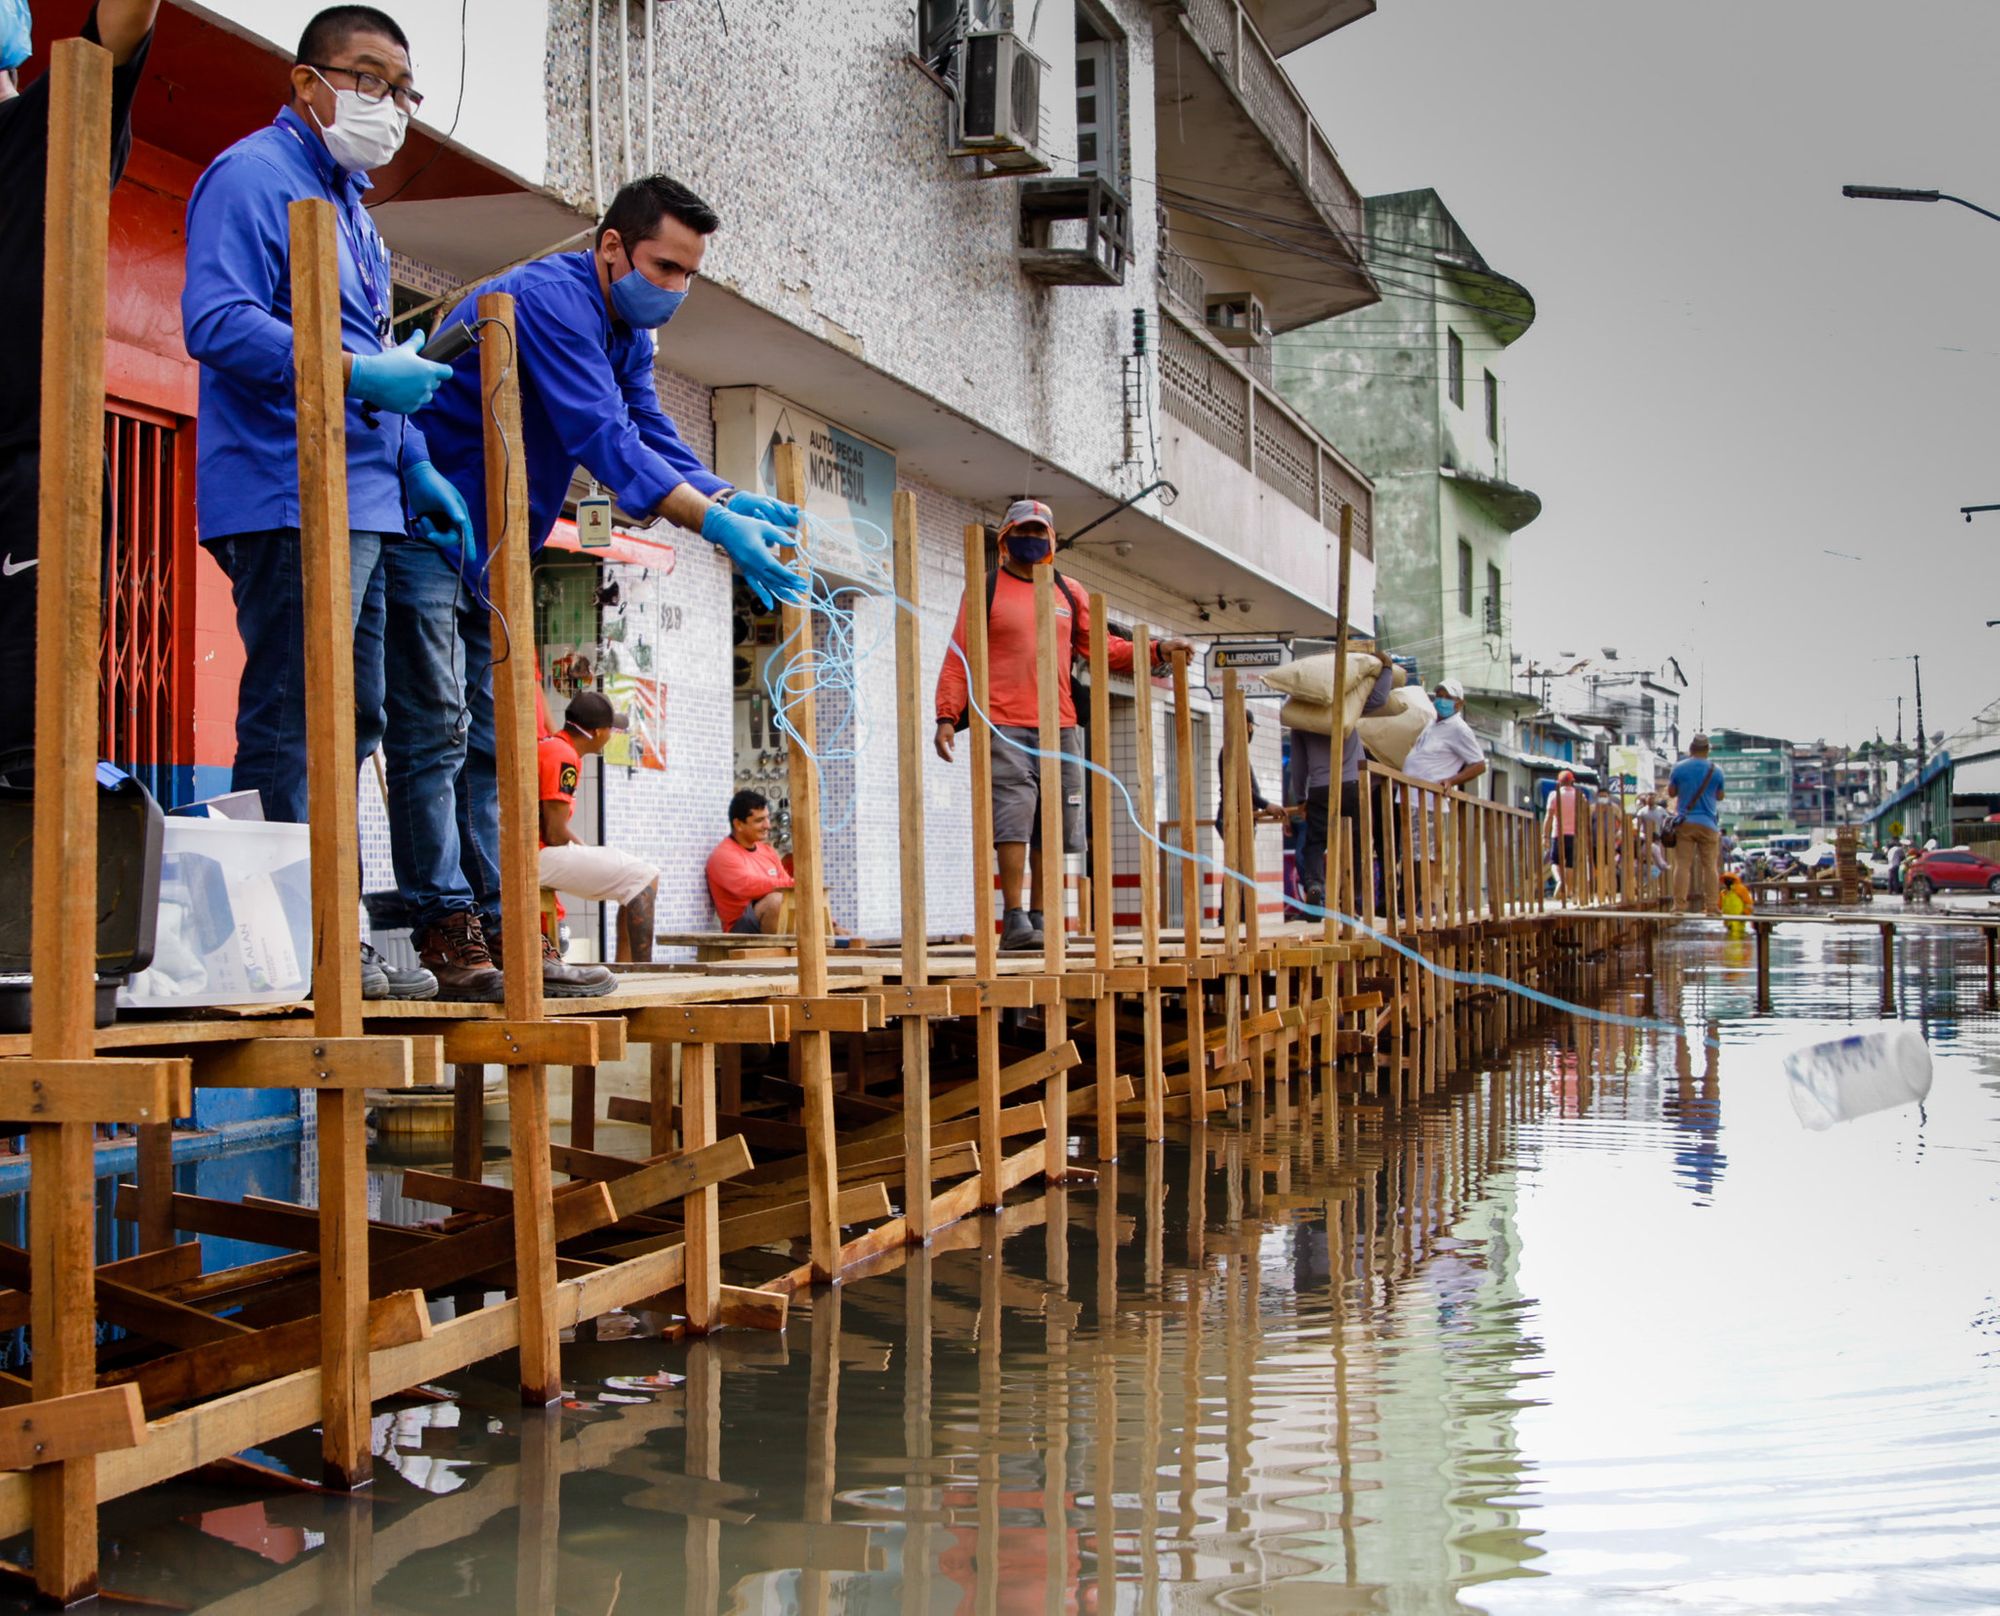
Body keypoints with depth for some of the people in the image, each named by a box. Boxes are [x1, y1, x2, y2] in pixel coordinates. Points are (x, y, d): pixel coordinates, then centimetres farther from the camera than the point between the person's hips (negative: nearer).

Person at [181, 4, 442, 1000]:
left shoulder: (351, 206, 26)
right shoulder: (253, 175, -4)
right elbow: (215, 319, -17)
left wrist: (414, 467, 22)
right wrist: (358, 372, -22)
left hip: (362, 506, 10)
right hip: (287, 500, -10)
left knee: (346, 726, 9)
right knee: (289, 727, -10)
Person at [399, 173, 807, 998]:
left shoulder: (629, 333, 11)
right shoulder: (554, 300, -19)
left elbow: (656, 437, 3)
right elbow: (602, 437, -30)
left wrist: (735, 503, -16)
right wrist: (715, 522, -36)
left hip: (490, 551, 10)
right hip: (424, 524, -10)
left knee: (493, 739, 6)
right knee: (435, 733, -10)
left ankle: (500, 923, 7)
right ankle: (444, 923, -8)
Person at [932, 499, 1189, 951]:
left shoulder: (1069, 594, 18)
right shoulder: (985, 589, 6)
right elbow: (958, 659, 1)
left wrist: (1155, 650, 11)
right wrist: (947, 716, -9)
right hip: (1004, 727, -4)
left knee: (1052, 827, 4)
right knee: (1013, 820, -13)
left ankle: (1040, 918, 12)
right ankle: (1014, 919, -11)